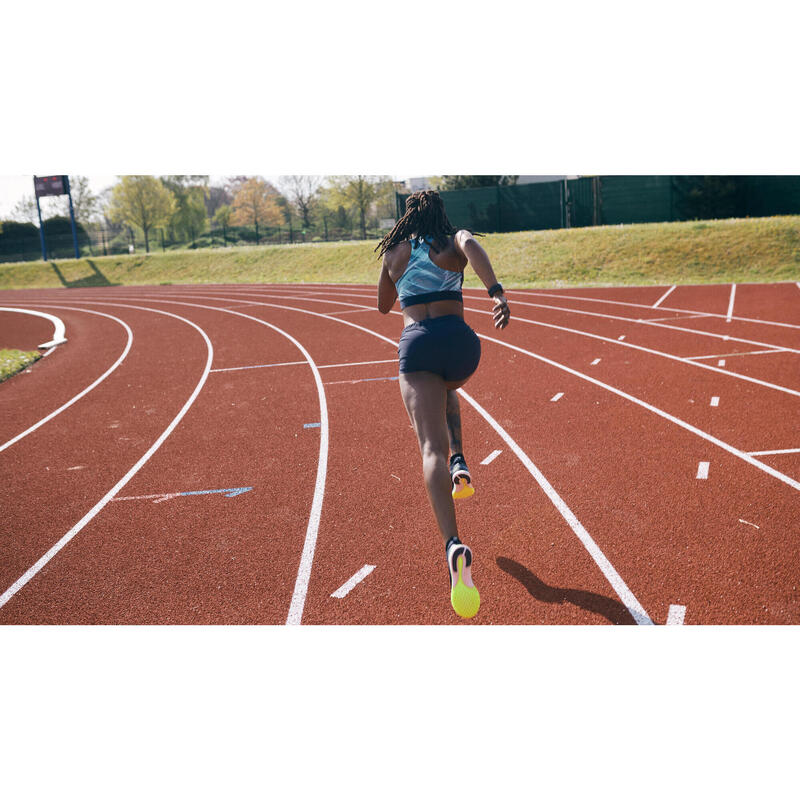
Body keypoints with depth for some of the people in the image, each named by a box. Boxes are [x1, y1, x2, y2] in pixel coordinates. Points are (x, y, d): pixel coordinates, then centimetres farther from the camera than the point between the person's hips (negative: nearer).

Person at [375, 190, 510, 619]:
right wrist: (497, 293, -25)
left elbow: (383, 305, 33)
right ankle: (459, 463, 20)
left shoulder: (393, 253, 20)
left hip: (417, 343, -1)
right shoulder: (454, 242, 16)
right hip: (460, 339, 2)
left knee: (432, 446, -15)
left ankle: (453, 543, -37)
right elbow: (471, 245, -11)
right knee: (444, 389, 40)